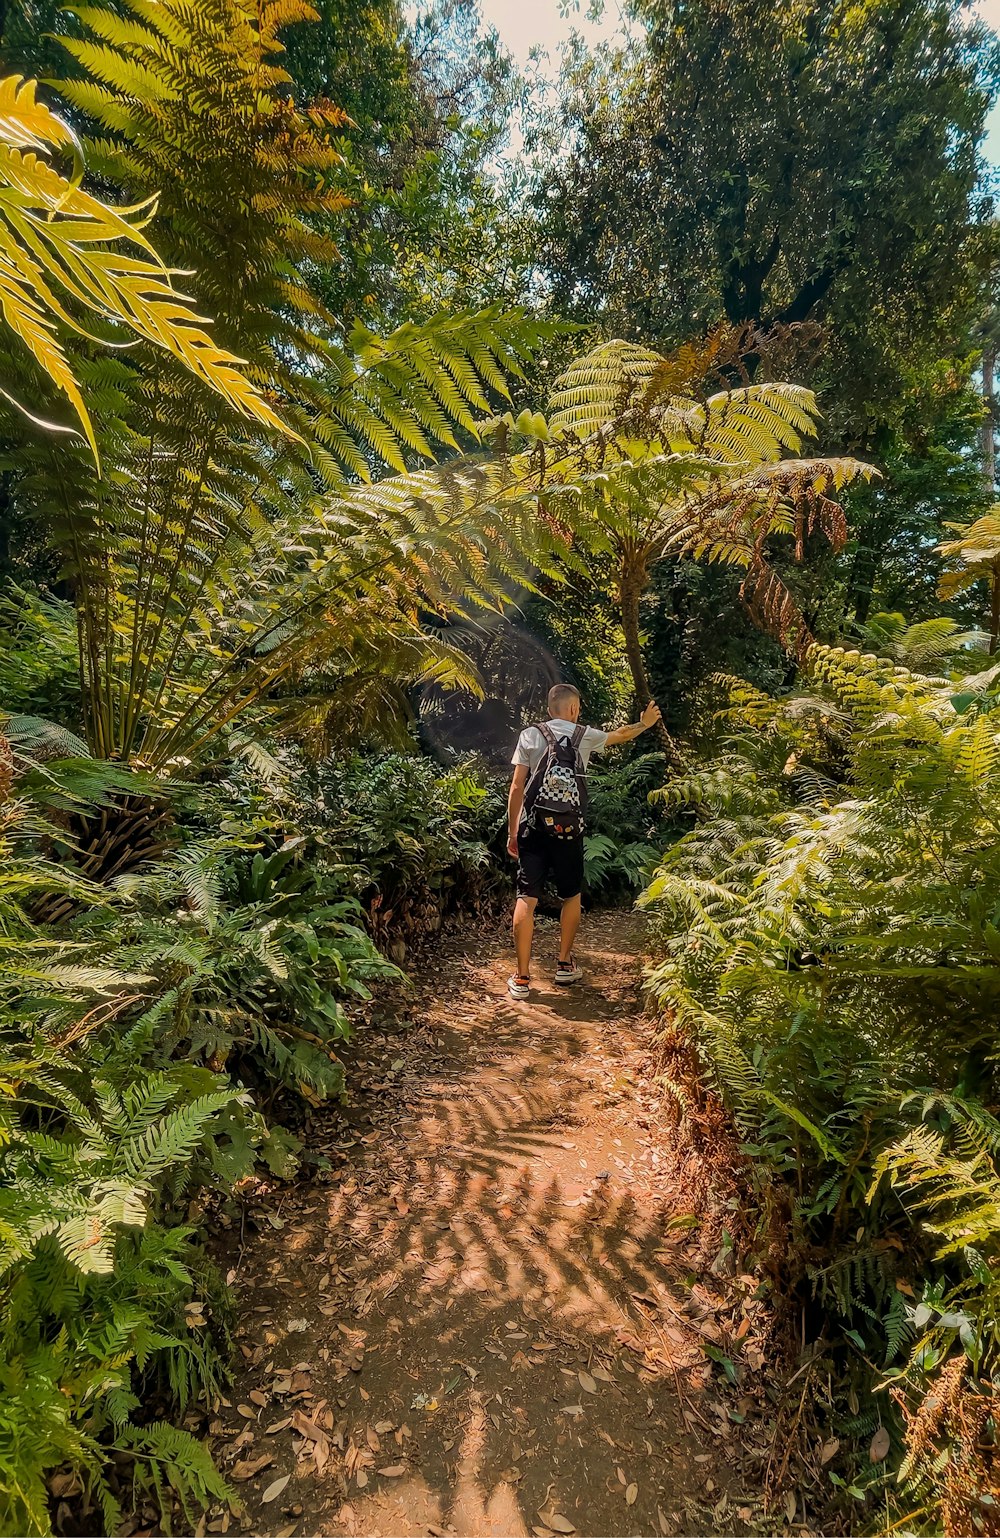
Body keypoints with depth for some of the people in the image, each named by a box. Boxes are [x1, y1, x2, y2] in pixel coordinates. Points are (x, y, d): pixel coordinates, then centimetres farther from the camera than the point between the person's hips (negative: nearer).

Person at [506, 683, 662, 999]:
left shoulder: (529, 736, 3)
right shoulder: (585, 735, 6)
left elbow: (517, 787, 0)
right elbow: (621, 734, 26)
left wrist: (512, 832, 7)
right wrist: (644, 724, 47)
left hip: (532, 828, 0)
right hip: (568, 830, 1)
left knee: (526, 899, 0)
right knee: (571, 896, 18)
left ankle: (522, 978, 0)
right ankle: (565, 965, 27)